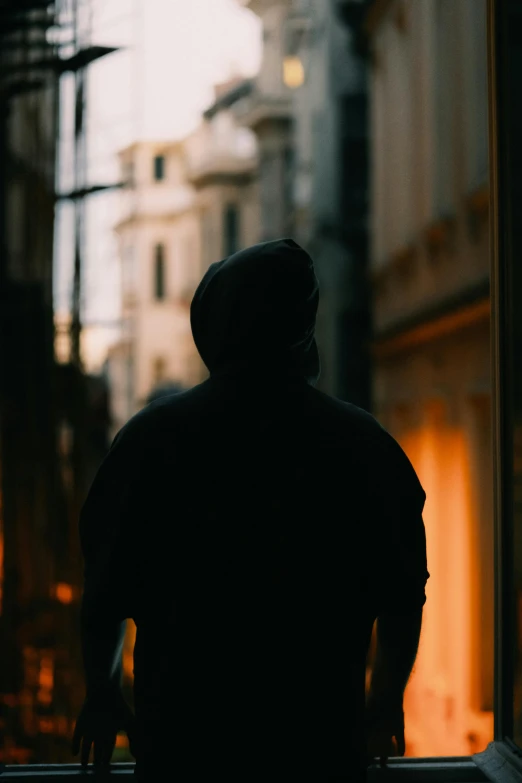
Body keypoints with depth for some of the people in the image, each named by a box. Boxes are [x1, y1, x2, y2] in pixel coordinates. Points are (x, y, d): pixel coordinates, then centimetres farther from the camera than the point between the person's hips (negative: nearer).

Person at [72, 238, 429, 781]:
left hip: (183, 739, 0)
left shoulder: (152, 436, -4)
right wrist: (384, 703, 18)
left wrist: (101, 696, 16)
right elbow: (402, 598, 2)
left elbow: (103, 594, 1)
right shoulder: (363, 442, -2)